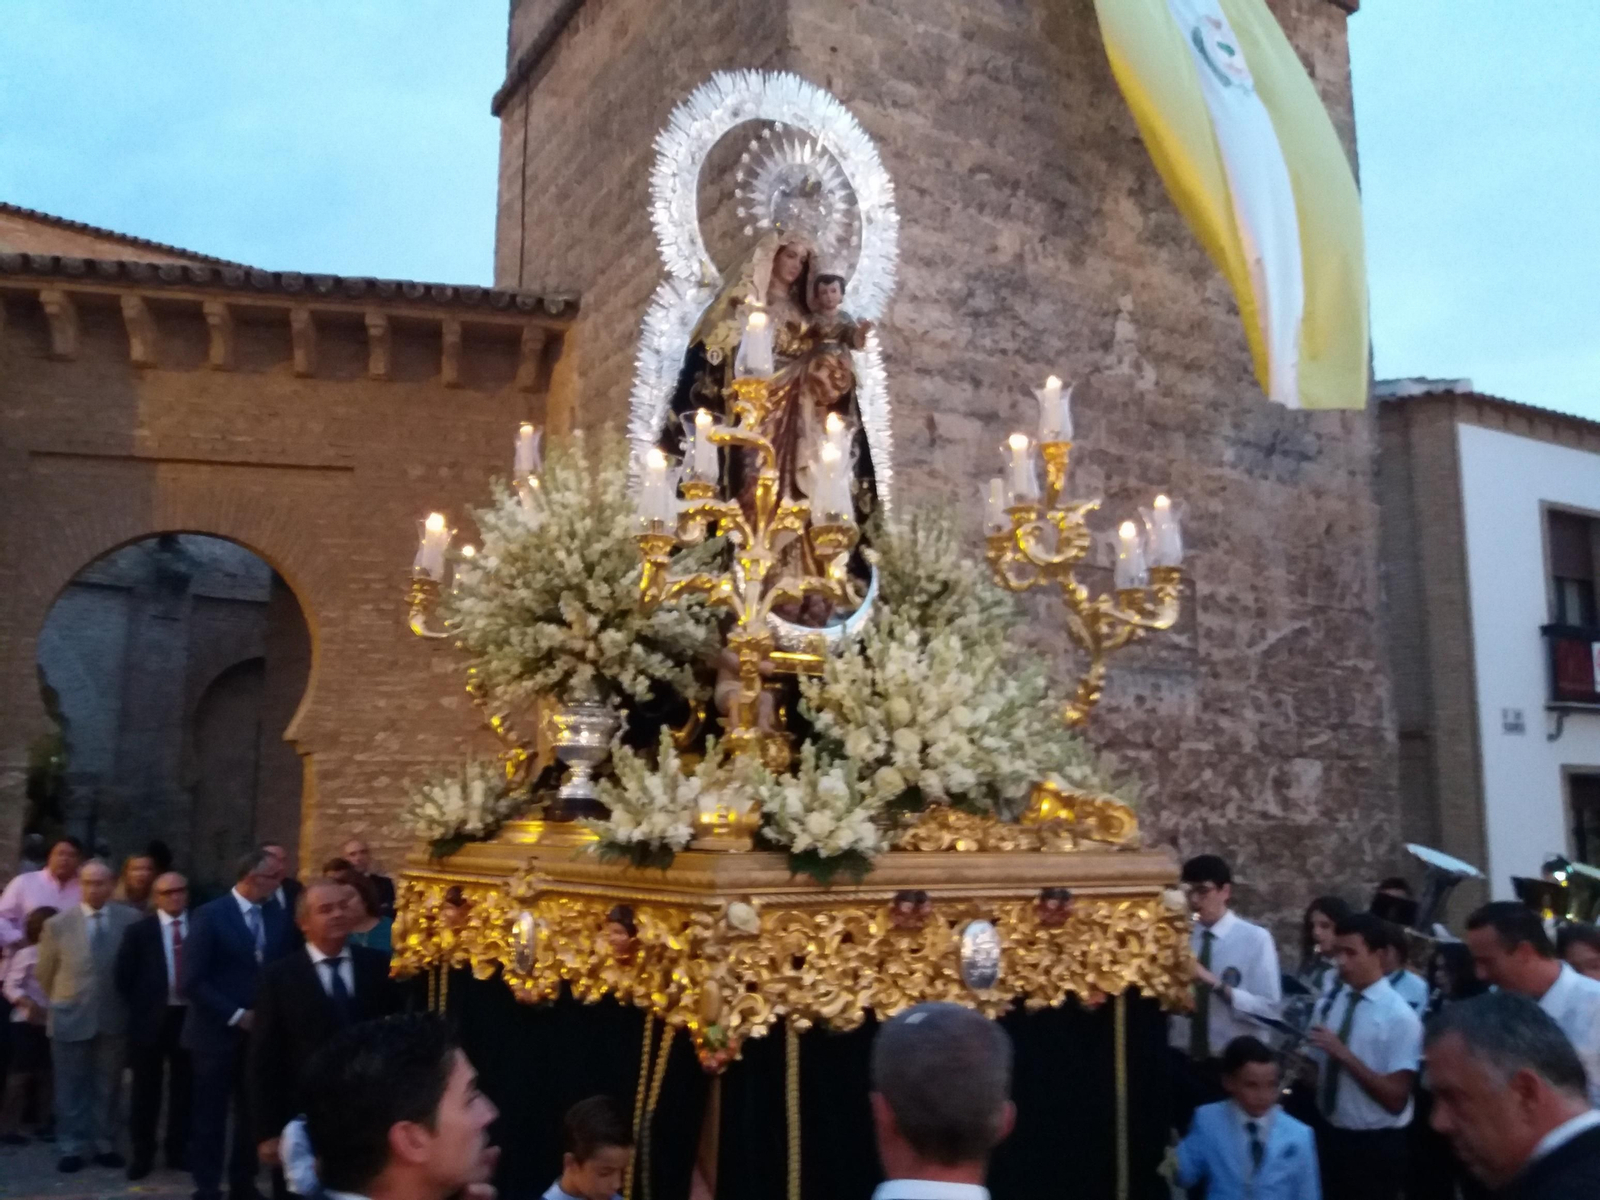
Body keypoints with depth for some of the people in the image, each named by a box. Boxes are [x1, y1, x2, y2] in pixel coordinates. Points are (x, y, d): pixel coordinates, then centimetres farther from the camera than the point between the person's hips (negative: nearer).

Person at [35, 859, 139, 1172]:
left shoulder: (131, 920, -8)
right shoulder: (57, 924, -5)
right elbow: (45, 973, 7)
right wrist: (63, 1001, 14)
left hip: (114, 1017, 0)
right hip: (71, 1018, 0)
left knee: (108, 1087, 11)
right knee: (71, 1088, 9)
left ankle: (105, 1145, 23)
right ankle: (73, 1148, 21)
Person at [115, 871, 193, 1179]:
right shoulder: (140, 930, -1)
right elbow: (124, 974, 0)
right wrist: (138, 1008, -1)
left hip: (188, 1016, 1)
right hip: (151, 1018, -1)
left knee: (184, 1087, 9)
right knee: (146, 1089, 7)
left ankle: (178, 1150, 20)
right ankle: (142, 1154, 20)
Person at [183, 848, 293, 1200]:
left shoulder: (276, 916, 3)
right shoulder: (210, 915, -11)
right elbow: (190, 981, -15)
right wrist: (236, 1015, -15)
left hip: (262, 1031, 4)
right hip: (218, 1032, -4)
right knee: (210, 1116, 7)